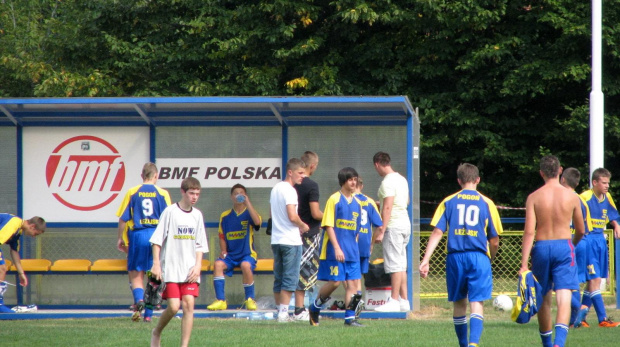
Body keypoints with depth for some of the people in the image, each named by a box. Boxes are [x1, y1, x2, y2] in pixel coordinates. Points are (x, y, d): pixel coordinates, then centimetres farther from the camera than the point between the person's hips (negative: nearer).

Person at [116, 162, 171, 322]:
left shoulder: (132, 192, 2)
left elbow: (123, 218, 2)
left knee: (136, 274, 4)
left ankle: (139, 299, -25)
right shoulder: (162, 193, 1)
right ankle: (148, 314, 10)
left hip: (137, 235, -1)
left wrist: (120, 238, 12)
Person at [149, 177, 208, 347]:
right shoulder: (170, 212, -5)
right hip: (170, 269, -4)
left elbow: (200, 245, 14)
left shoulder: (197, 215, 9)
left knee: (189, 305, -7)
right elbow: (157, 239, -5)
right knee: (174, 307, -10)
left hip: (190, 270, 4)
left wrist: (198, 266, 1)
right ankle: (156, 332, 19)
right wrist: (156, 263, -11)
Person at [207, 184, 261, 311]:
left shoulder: (249, 213, 2)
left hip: (247, 254, -3)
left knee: (246, 266, -35)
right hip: (230, 255, 3)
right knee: (218, 264, -29)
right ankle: (220, 300, -26)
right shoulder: (225, 216, 11)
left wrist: (247, 202, -20)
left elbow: (257, 222, -21)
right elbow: (222, 237, 15)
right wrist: (223, 251, -3)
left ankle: (250, 299, -18)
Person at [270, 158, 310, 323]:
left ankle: (280, 311, 18)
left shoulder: (275, 188, 13)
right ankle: (283, 313, -9)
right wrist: (303, 226, -5)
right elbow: (292, 216, -24)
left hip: (276, 240, 9)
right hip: (291, 240, -9)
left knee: (278, 278, 13)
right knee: (290, 278, -6)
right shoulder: (289, 190, -15)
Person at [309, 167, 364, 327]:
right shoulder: (334, 200, -7)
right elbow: (328, 225, -11)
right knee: (334, 282, -8)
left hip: (352, 252, 6)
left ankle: (350, 317, 1)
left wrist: (354, 247, 16)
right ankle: (315, 307, 14)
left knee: (353, 283, -1)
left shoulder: (357, 203, 12)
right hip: (334, 251, -6)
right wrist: (337, 248, -17)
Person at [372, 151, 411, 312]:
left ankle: (394, 301, -8)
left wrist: (381, 231, -21)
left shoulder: (388, 182, -15)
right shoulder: (401, 179, 14)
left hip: (394, 226, -9)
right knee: (401, 265, 12)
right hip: (405, 223, 9)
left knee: (394, 265, -8)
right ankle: (404, 300, 13)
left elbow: (388, 207, -20)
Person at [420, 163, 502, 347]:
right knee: (477, 303, -6)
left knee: (459, 303, 16)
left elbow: (437, 232, -1)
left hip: (455, 257, 2)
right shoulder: (486, 203, 6)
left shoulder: (449, 202, 8)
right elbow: (494, 241, 8)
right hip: (479, 256, -2)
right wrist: (490, 258, 27)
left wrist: (426, 260, -4)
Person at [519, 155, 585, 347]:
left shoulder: (534, 198, -3)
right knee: (564, 299, -7)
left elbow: (529, 232, -9)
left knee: (544, 300, 17)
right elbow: (581, 231, 10)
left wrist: (524, 264, -10)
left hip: (542, 247, 1)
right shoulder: (571, 197, 0)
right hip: (564, 246, -1)